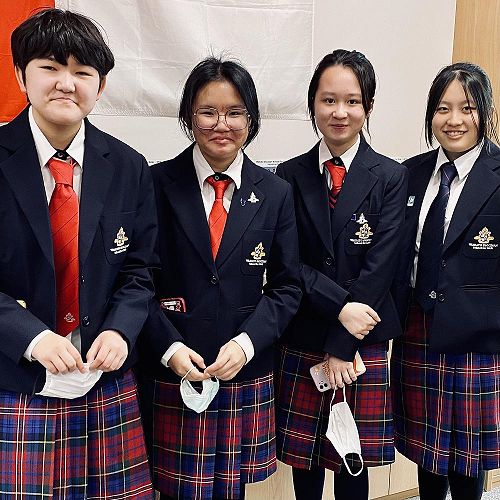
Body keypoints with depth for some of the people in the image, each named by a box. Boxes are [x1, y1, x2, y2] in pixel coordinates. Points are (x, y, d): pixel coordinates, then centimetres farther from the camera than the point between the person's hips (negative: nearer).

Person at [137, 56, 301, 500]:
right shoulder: (157, 184, -4)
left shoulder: (275, 193, 4)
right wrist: (169, 347, -14)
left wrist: (246, 343, -10)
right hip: (170, 378, -2)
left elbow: (286, 286, 4)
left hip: (248, 379, 2)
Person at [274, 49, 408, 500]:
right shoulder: (290, 176, 3)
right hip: (300, 343, 2)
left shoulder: (390, 178, -3)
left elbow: (378, 267, -10)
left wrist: (342, 346, -12)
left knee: (353, 463, 11)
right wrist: (340, 306, -17)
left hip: (363, 346, -1)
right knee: (304, 461, 13)